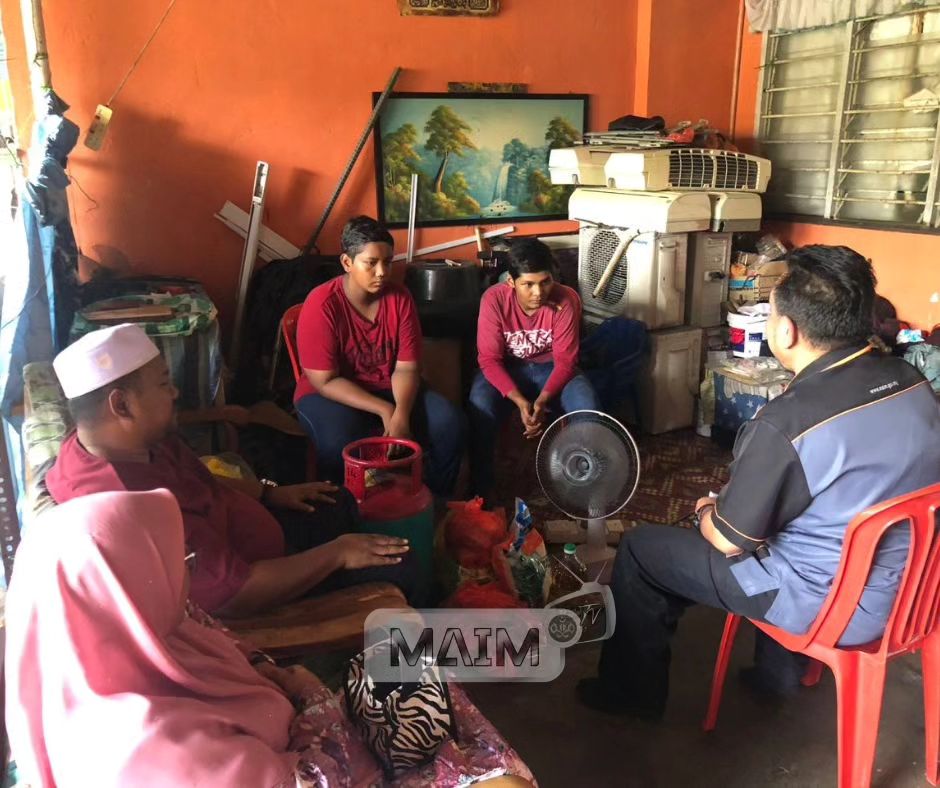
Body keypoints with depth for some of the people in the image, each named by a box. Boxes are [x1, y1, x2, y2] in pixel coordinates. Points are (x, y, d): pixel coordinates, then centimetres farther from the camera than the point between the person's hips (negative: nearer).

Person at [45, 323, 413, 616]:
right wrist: (336, 553, -25)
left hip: (234, 533, 9)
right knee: (397, 569, -2)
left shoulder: (133, 442, -9)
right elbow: (239, 592, -36)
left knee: (340, 503, 25)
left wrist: (270, 493, 9)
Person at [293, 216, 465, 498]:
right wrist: (384, 411, -27)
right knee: (339, 442, -37)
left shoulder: (400, 298, -7)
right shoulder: (321, 306, -20)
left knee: (449, 422, -18)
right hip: (330, 394, -4)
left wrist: (401, 414, -29)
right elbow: (325, 381, -20)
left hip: (389, 389, 4)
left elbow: (406, 368, -9)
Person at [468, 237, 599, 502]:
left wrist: (543, 400, -34)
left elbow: (565, 361, -17)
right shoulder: (494, 299, -22)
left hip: (551, 368, 1)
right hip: (506, 369, -1)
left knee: (587, 406, -28)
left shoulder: (566, 300, -20)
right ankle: (481, 490, -13)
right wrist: (520, 401, -33)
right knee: (480, 408, -32)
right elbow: (489, 360, -20)